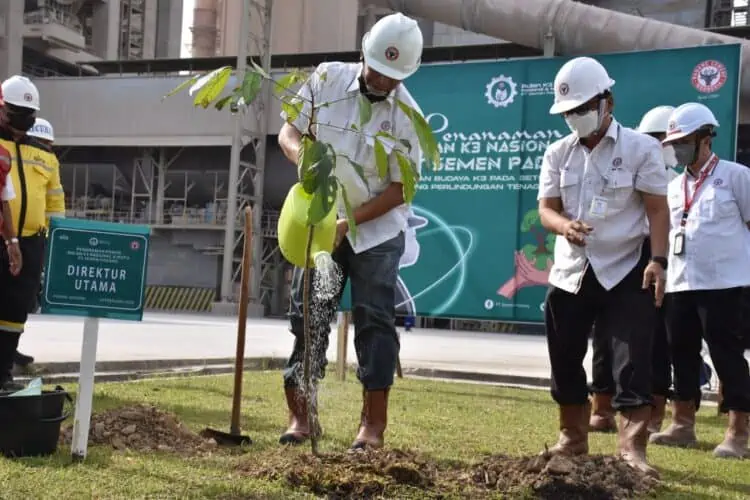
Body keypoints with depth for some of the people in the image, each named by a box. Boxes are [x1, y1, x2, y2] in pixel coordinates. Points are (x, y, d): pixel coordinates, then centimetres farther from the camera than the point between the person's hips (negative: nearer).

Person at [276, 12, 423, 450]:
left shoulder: (407, 116, -13)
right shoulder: (326, 79, -6)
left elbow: (399, 188, -12)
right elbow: (288, 131, -4)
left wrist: (348, 223, -19)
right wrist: (302, 153, -27)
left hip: (377, 230, -2)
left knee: (375, 321, -2)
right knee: (308, 316, 4)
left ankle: (374, 423, 4)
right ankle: (301, 416, 13)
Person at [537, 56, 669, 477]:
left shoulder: (640, 148, -5)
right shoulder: (558, 153, 6)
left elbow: (657, 209, -7)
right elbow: (546, 208, 1)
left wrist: (658, 260, -19)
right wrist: (564, 226, -22)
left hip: (626, 271, -4)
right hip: (570, 272, 4)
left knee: (633, 361, -9)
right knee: (566, 360, 10)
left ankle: (633, 448, -7)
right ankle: (573, 439, 25)